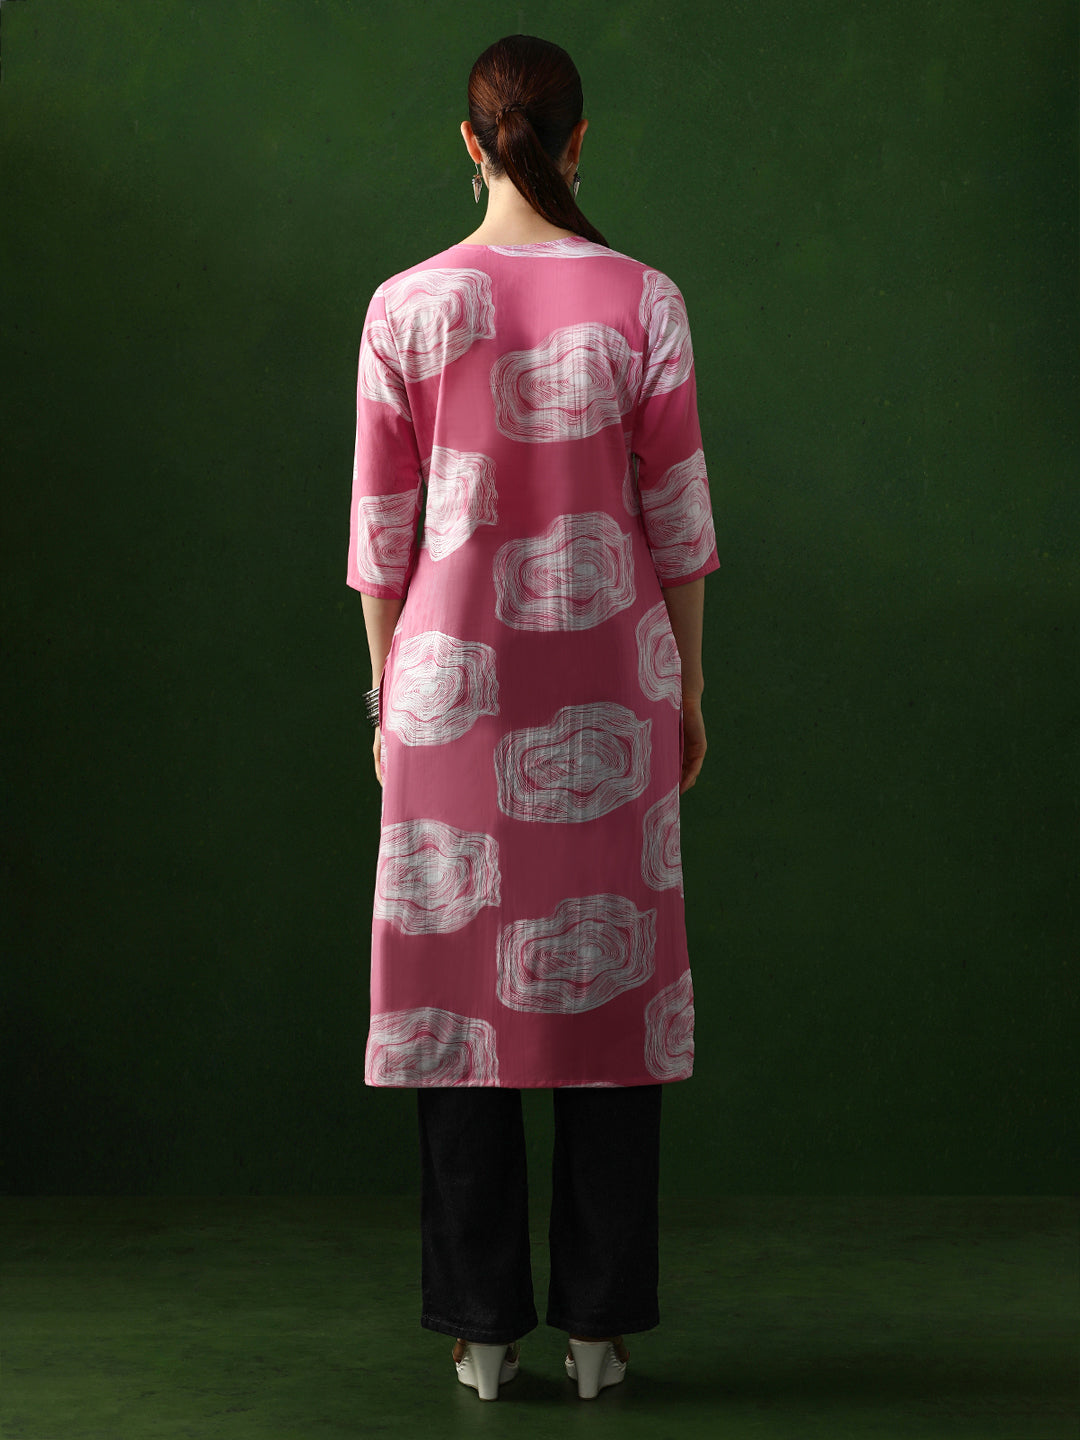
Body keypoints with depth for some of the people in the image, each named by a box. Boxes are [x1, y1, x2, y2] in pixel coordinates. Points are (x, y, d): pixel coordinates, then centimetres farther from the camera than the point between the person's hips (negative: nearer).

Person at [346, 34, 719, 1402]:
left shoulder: (407, 305, -4)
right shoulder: (642, 300, -4)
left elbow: (383, 527, -2)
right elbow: (676, 514, -2)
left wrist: (387, 697, 8)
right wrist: (689, 688, 8)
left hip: (455, 677, 0)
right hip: (609, 681, 0)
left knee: (459, 985, 7)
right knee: (606, 980, 7)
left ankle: (483, 1326, 11)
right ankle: (599, 1323, 11)